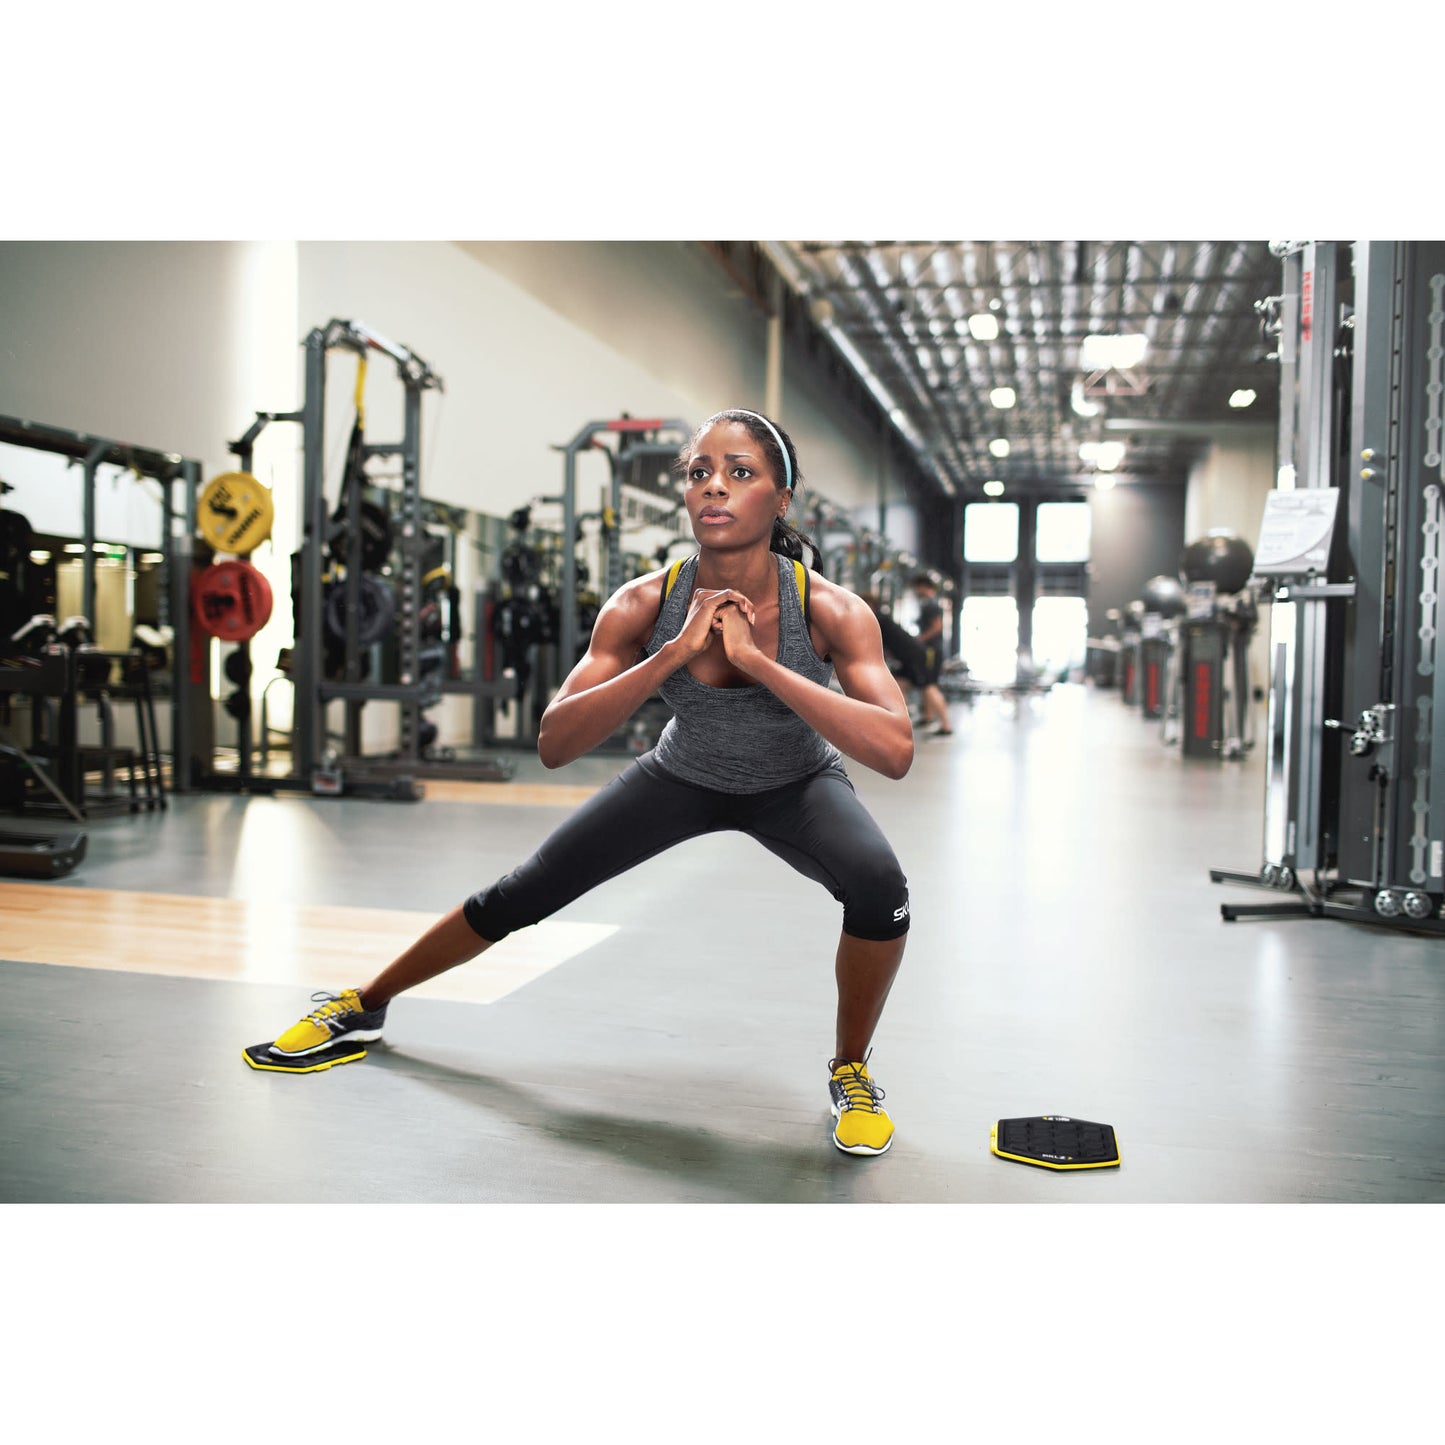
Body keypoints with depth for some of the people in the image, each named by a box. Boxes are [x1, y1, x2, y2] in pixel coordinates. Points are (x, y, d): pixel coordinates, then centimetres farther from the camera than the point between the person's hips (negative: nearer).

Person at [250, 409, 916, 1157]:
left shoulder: (832, 610, -31)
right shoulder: (642, 605, -26)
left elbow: (895, 751, -44)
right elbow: (554, 743, -33)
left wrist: (755, 660, -48)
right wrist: (675, 653, -44)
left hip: (796, 784, -1)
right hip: (684, 776, 2)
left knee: (878, 885, -32)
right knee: (520, 895, 3)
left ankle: (852, 1071, -2)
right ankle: (362, 1005, 29)